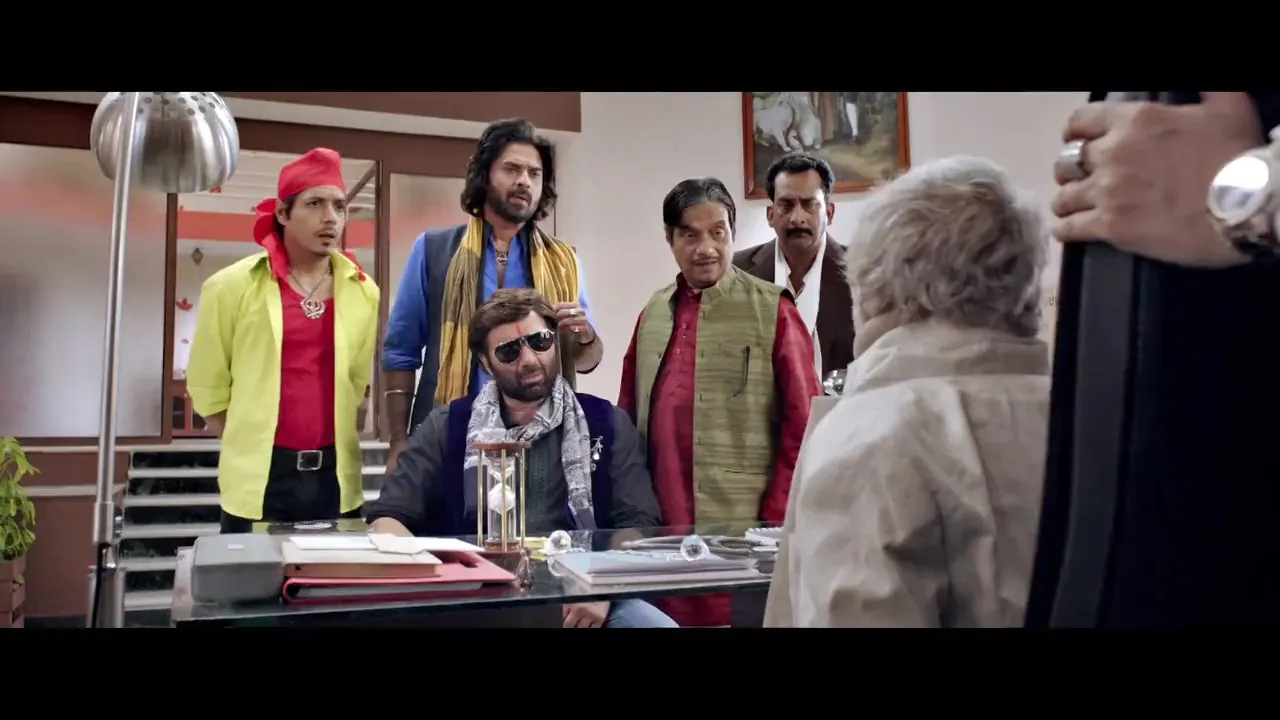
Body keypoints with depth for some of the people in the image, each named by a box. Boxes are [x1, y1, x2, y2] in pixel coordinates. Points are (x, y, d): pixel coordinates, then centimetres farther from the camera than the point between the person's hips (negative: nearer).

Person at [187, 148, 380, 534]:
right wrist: (251, 443, 9)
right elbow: (208, 385, 5)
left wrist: (332, 442, 11)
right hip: (258, 479, -2)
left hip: (337, 477, 3)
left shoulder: (362, 291, 5)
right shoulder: (232, 286, -2)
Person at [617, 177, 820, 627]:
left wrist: (774, 521, -8)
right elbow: (627, 419, 14)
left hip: (740, 531, -4)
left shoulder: (772, 310, -3)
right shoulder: (652, 314, 10)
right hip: (660, 529, 4)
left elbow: (803, 425, -5)